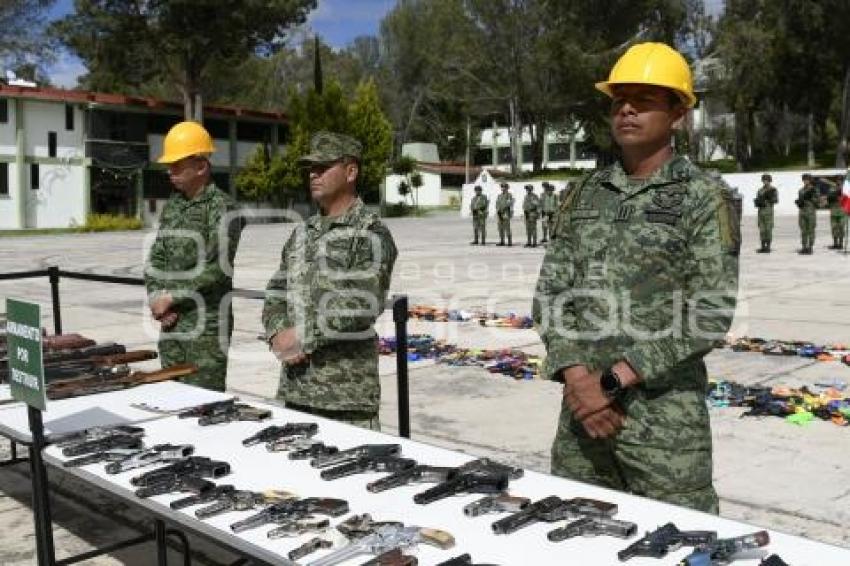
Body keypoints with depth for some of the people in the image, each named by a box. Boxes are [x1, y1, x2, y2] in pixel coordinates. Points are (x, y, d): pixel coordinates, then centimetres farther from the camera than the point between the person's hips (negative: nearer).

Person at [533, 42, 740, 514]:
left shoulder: (705, 198, -4)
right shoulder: (585, 194, 9)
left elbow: (711, 314, -13)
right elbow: (550, 293, 5)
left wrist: (613, 380, -16)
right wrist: (576, 378, -11)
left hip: (666, 417, -4)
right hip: (582, 408, 4)